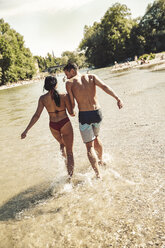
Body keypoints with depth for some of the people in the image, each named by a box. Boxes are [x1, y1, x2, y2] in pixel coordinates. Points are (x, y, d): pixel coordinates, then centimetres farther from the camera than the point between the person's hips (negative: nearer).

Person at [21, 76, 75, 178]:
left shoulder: (42, 98, -6)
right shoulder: (64, 96, -13)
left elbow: (37, 115, -8)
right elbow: (71, 113, -6)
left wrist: (26, 130, -4)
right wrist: (73, 113, 19)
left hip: (53, 126, 4)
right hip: (65, 124, -3)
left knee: (62, 144, 34)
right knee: (69, 152, 8)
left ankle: (66, 164, 38)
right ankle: (71, 175, 5)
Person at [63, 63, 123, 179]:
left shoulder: (69, 83, -1)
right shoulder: (92, 77, 6)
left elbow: (72, 104, -3)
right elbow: (105, 87, -11)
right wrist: (118, 98, -20)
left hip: (84, 115, -4)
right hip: (97, 113, 4)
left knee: (90, 147, 5)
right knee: (96, 137, 31)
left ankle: (98, 175, -3)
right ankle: (101, 160, 48)